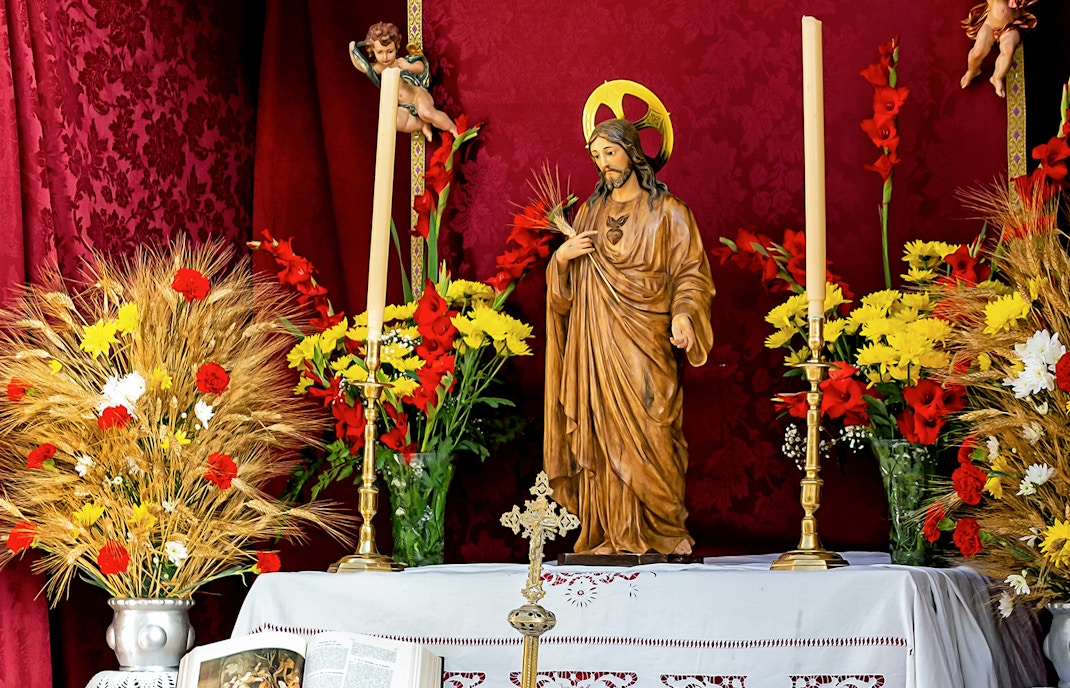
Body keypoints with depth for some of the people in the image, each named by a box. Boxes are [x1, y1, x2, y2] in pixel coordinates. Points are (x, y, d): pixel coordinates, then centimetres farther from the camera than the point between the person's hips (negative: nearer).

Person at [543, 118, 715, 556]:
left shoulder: (667, 211, 5)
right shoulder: (590, 212, 18)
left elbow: (691, 273, -2)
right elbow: (566, 287, 20)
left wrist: (682, 313, -19)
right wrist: (562, 256, -1)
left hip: (644, 344, -4)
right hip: (596, 346, 4)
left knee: (646, 435, -10)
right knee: (600, 435, -2)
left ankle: (661, 534, -5)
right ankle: (610, 537, -1)